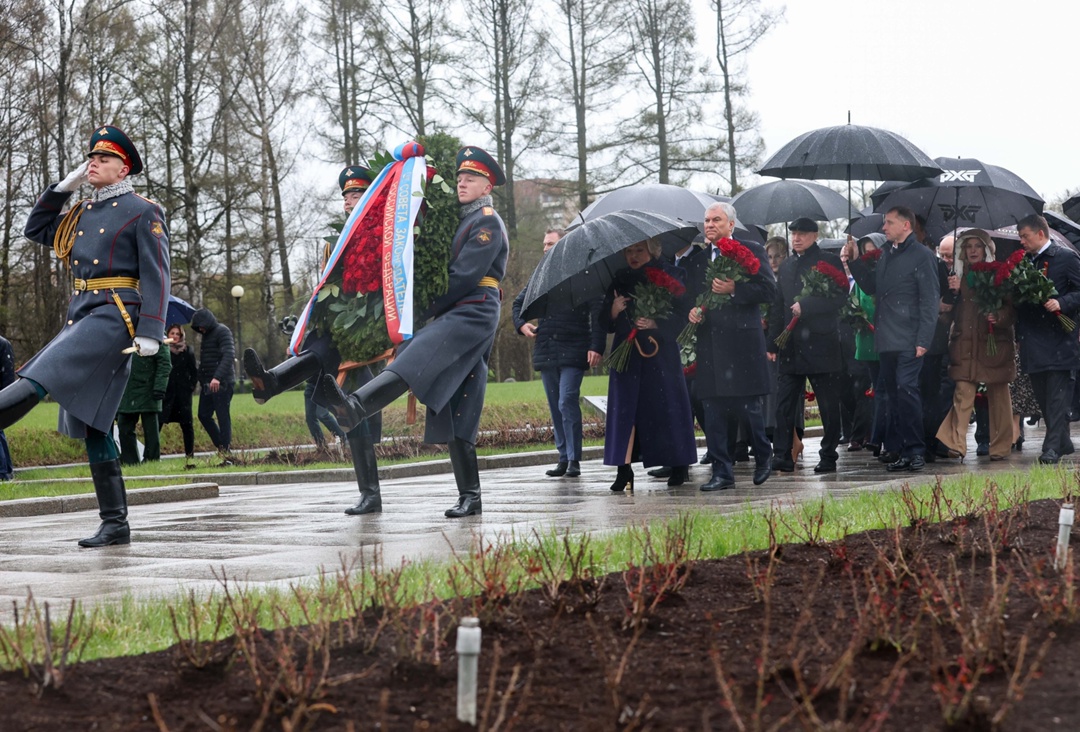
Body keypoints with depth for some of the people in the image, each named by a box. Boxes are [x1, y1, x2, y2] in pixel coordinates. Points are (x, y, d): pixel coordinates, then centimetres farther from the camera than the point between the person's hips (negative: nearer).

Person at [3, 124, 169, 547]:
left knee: (40, 378, -25)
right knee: (92, 424, 4)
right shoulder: (82, 214, 21)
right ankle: (115, 524, 6)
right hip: (81, 317, 8)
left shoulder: (142, 213, -1)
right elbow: (36, 230, 29)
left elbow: (156, 274, -8)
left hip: (115, 316, -8)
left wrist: (150, 332, -19)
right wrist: (64, 186, 17)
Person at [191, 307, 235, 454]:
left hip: (222, 383, -9)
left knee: (222, 417, -6)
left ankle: (225, 449, -2)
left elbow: (229, 355, -21)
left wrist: (218, 377, -30)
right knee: (204, 416, 9)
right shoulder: (207, 334, 18)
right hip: (208, 383, 9)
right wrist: (201, 379, 10)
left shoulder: (222, 331, -9)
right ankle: (220, 445, 17)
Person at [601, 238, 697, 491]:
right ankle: (624, 469, -6)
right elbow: (605, 323, 10)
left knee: (667, 405, -3)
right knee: (624, 408, -5)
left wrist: (655, 323, -21)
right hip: (627, 354, 3)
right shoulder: (619, 280, 12)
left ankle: (680, 466, 8)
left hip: (660, 352, -3)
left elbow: (681, 315, -5)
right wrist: (613, 311, -11)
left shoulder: (670, 276, 1)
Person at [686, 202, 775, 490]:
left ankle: (763, 457, 21)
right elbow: (690, 295, 23)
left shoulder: (752, 251, 3)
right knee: (714, 411, 1)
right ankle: (722, 472, 5)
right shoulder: (697, 259, 18)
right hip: (710, 344, 4)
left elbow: (769, 290, -5)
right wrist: (691, 311, 0)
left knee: (748, 407, -3)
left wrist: (734, 289, -15)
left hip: (743, 341, -4)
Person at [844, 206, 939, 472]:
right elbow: (871, 287, 21)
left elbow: (929, 301, -10)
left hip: (908, 340, -8)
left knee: (906, 389, -14)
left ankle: (916, 451, -9)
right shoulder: (887, 255, 18)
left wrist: (923, 340, -16)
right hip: (886, 340, 8)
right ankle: (904, 452, 11)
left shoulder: (922, 256, -6)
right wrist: (854, 262, 10)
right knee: (894, 395, 7)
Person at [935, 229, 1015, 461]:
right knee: (962, 394, -10)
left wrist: (999, 317, -17)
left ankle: (1000, 447, 6)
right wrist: (952, 292, -6)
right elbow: (950, 311, 11)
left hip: (994, 344, -2)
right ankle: (955, 444, -17)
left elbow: (1012, 309, 2)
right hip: (965, 344, 2)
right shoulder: (958, 275, 13)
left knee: (998, 396, 1)